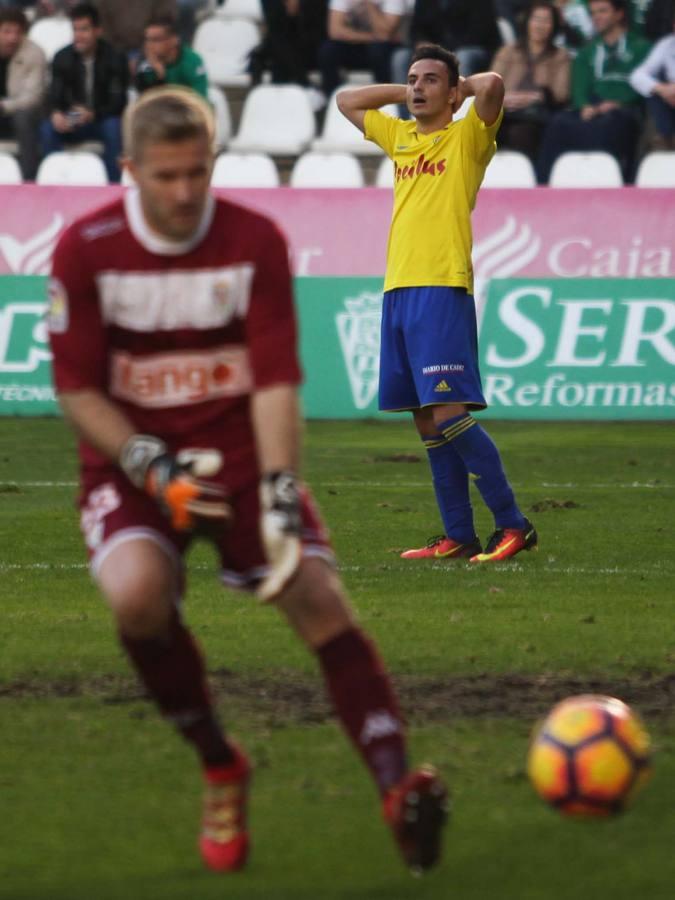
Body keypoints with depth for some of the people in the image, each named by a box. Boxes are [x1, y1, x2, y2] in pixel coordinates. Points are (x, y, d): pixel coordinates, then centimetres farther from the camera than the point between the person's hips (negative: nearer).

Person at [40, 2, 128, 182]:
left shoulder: (114, 59, -8)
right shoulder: (62, 58, 1)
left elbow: (118, 102, -13)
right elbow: (55, 98, -2)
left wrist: (93, 114, -34)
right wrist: (56, 114, -28)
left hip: (103, 119, -2)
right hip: (72, 121, 2)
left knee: (113, 127, -36)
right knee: (48, 129, -28)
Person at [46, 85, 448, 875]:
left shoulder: (255, 241, -6)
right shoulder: (85, 250, -8)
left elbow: (275, 378, -11)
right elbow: (77, 388, -6)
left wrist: (279, 492, -23)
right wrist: (153, 468, -20)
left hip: (241, 457, 1)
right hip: (133, 464, -1)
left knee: (320, 600, -20)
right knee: (137, 593, -30)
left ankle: (398, 788, -25)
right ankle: (218, 769, -8)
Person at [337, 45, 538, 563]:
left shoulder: (467, 137, 1)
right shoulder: (400, 136, 20)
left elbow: (492, 85, -18)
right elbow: (346, 101, 33)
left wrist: (459, 88, 2)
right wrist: (404, 93, 23)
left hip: (442, 288, -7)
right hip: (397, 288, 7)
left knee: (448, 413, -14)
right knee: (427, 423, 6)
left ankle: (513, 525, -9)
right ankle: (458, 537, 11)